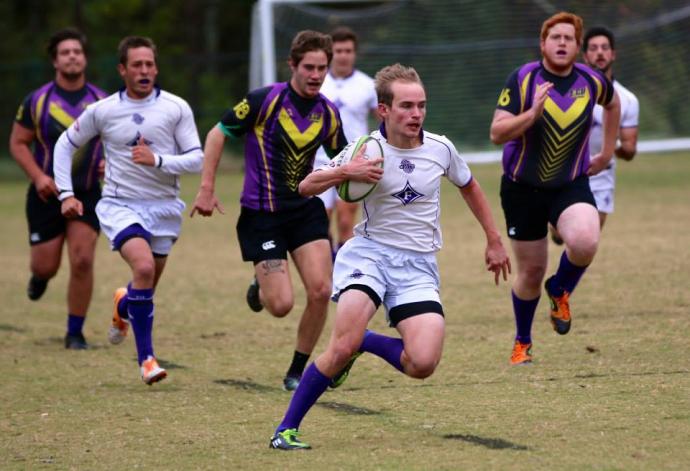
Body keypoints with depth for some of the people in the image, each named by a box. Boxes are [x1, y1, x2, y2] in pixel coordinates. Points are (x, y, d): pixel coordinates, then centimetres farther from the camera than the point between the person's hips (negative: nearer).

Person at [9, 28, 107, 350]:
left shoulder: (102, 102, 0)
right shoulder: (37, 101, -5)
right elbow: (18, 143, -1)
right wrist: (38, 176, -15)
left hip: (87, 194, 1)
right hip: (47, 194, -1)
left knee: (82, 261, -11)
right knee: (45, 266, 1)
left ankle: (75, 332, 2)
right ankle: (39, 278, 42)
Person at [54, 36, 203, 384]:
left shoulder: (176, 108, -4)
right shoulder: (103, 111, -2)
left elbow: (196, 159, -6)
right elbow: (66, 145, 13)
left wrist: (157, 160, -21)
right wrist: (66, 193, 5)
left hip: (164, 208, 2)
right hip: (120, 206, -2)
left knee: (147, 285, 11)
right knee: (144, 267, -26)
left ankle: (123, 307, 52)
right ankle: (146, 358, -17)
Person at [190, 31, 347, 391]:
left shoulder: (328, 114, 0)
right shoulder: (265, 100, -14)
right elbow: (217, 134, -6)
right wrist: (207, 188, -11)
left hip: (307, 209, 4)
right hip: (262, 213, -4)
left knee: (320, 291, -12)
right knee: (281, 304, -11)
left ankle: (297, 372, 7)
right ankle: (260, 288, 29)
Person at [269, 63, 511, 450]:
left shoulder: (441, 149, 2)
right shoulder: (367, 151, -5)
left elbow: (469, 186, 23)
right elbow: (305, 187, -2)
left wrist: (494, 240, 24)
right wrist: (344, 173, -22)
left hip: (418, 263, 2)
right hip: (369, 252, -2)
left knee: (422, 364, -18)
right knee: (344, 346, -25)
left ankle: (365, 342, 14)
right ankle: (287, 429, -11)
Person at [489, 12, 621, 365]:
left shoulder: (593, 82, -4)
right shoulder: (523, 79, -14)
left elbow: (612, 104, 21)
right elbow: (497, 133, -22)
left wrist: (607, 151, 18)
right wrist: (532, 113, -36)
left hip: (571, 185, 1)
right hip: (523, 187, -1)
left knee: (585, 243, -28)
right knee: (531, 271, 6)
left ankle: (560, 292, 6)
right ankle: (522, 343, 31)